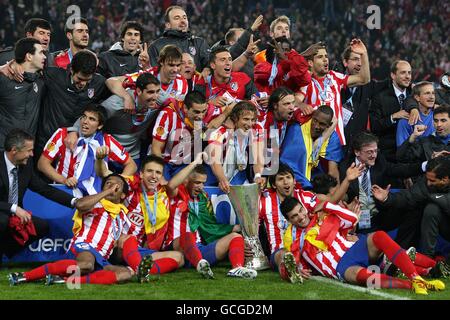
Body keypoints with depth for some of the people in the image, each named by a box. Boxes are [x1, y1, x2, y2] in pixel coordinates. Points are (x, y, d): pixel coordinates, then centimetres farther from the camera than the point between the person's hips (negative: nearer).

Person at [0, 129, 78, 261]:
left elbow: (44, 189, 5)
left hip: (13, 216, 7)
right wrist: (14, 208, -32)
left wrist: (74, 201, -3)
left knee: (42, 226, -11)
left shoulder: (26, 165, -2)